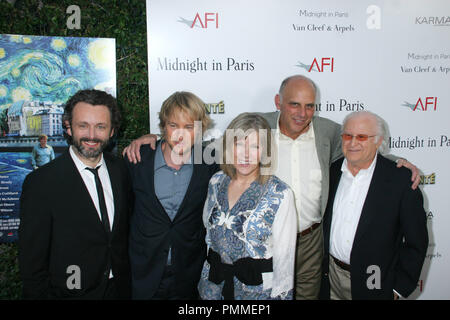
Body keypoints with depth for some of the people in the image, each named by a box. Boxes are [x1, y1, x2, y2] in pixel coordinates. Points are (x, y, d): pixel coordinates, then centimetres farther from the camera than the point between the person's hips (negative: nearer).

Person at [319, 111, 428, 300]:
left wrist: (398, 288, -7)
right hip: (330, 276, 3)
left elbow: (416, 242, -8)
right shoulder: (332, 171, -2)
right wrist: (320, 265, 7)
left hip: (373, 284, -3)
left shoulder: (401, 179, -14)